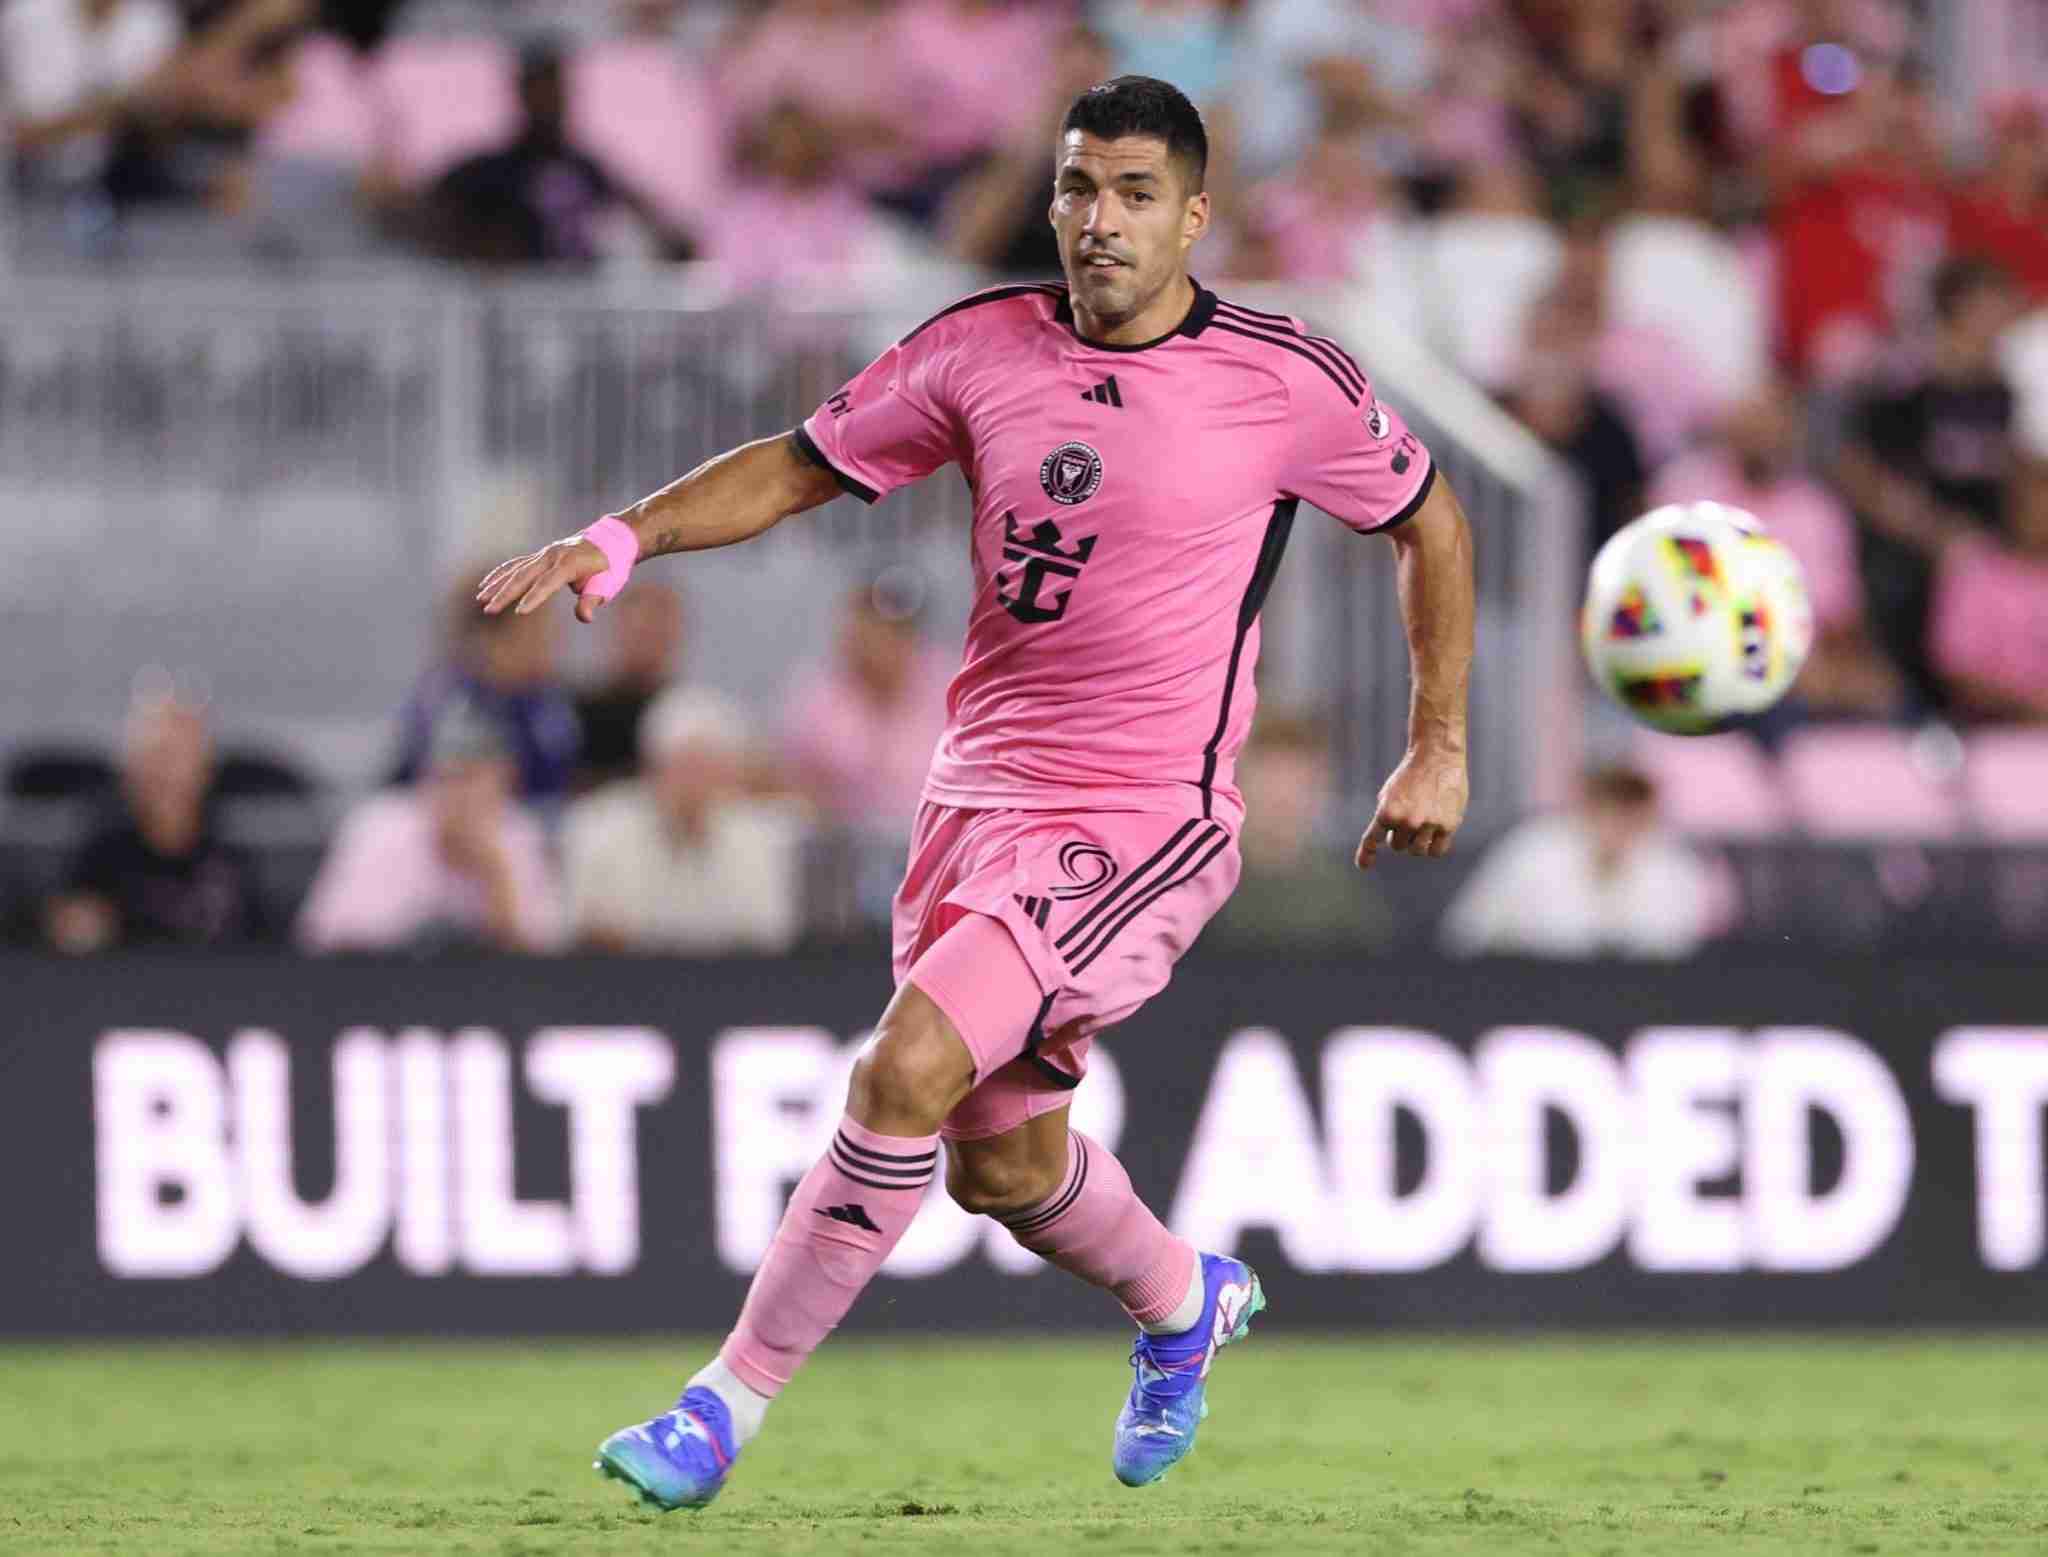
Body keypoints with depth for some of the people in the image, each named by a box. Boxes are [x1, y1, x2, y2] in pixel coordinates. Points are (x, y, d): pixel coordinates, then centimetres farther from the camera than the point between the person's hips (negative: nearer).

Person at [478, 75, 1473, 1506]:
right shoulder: (981, 348, 0)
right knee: (1002, 1165, 15)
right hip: (980, 788, 5)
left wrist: (1439, 750, 9)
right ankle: (1189, 1304, 47)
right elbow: (798, 469, 9)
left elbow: (1431, 519, 7)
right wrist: (623, 539, -6)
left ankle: (728, 1408, -12)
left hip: (1144, 822, -5)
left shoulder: (1287, 380, -8)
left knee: (908, 1070, -22)